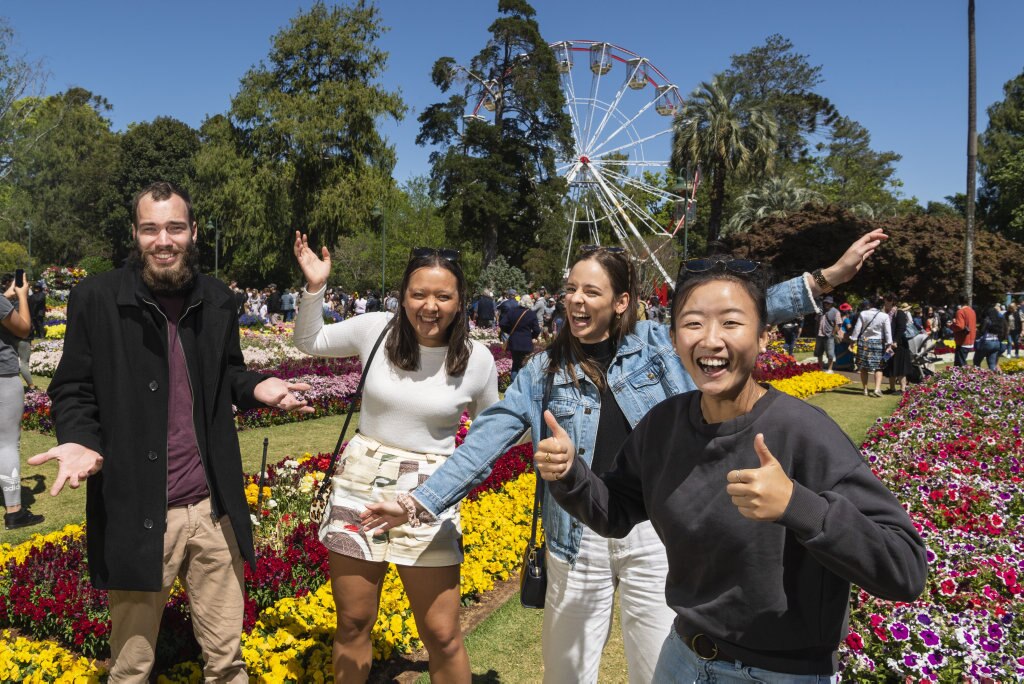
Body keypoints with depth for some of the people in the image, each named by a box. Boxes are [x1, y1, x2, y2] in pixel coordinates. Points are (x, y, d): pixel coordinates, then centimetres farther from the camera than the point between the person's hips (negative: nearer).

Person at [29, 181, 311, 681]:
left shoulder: (218, 301, 5)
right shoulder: (96, 298, -6)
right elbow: (73, 390, 0)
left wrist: (258, 388, -6)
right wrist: (80, 442, -20)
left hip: (213, 508, 3)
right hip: (136, 512, -3)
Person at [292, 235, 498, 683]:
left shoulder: (477, 360, -7)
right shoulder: (376, 330, -6)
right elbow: (309, 342, 9)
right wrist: (314, 288, -4)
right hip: (360, 483, 2)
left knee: (442, 636, 3)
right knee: (353, 623, 14)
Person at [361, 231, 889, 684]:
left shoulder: (658, 343, -1)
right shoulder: (544, 370, 1)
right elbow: (488, 439, -2)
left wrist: (827, 278, -8)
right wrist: (422, 501, -8)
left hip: (656, 531, -1)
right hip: (579, 538, 1)